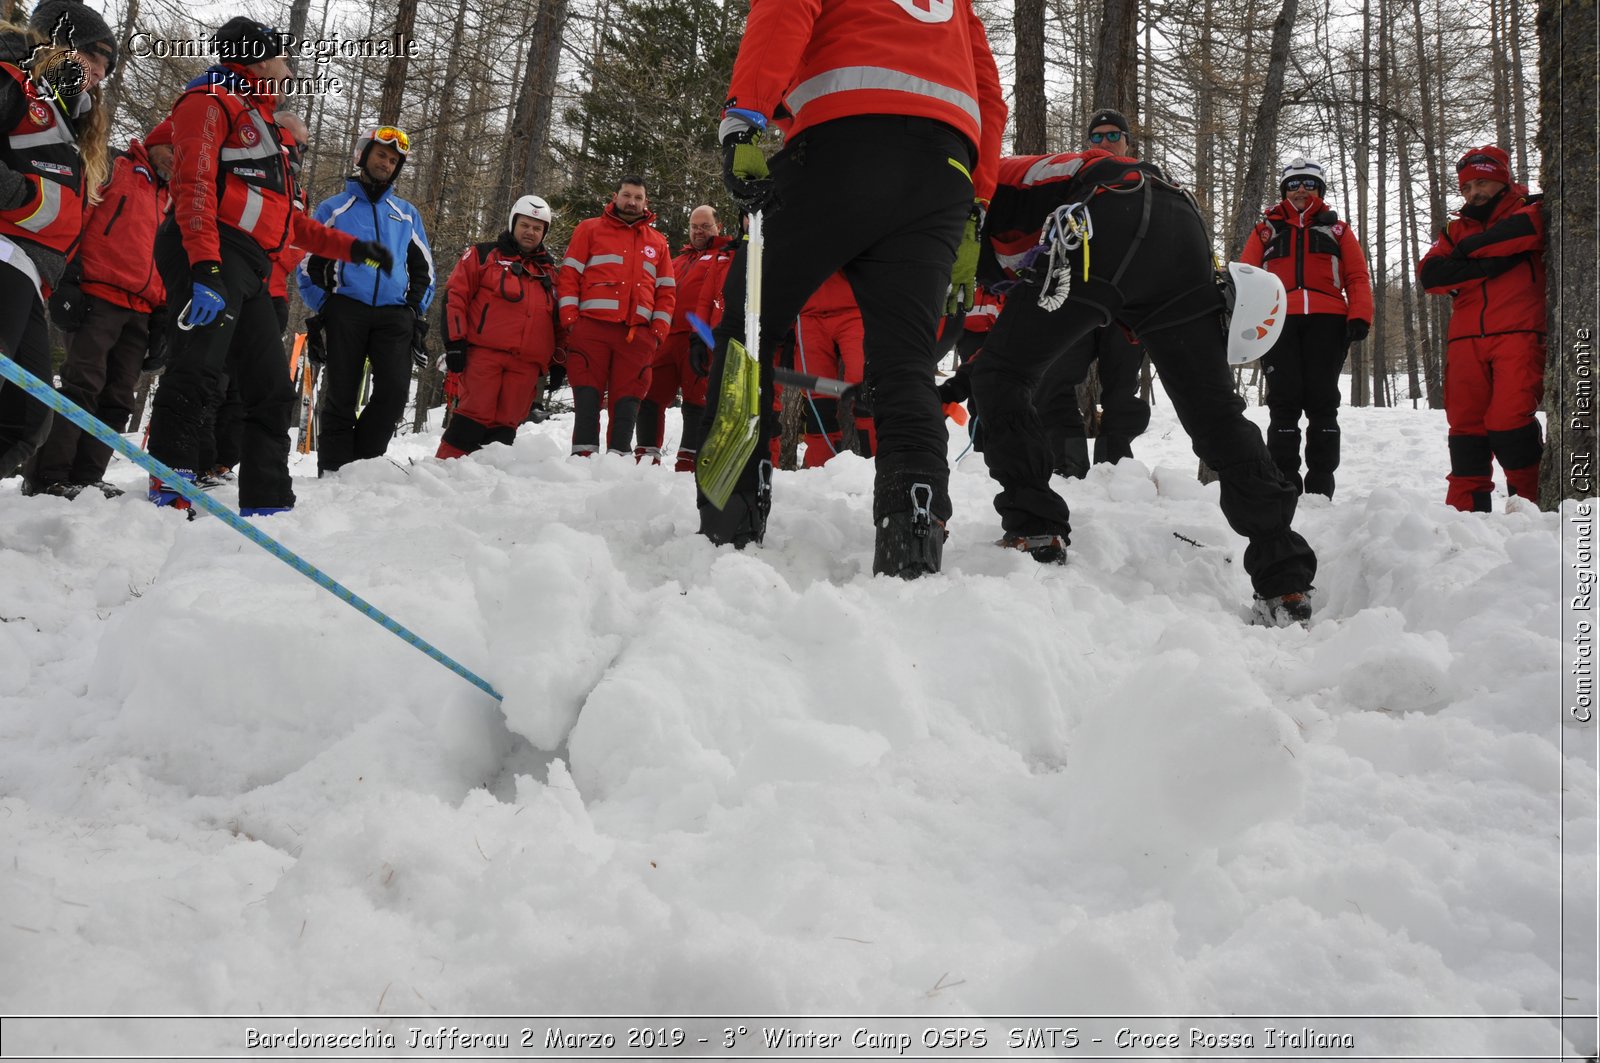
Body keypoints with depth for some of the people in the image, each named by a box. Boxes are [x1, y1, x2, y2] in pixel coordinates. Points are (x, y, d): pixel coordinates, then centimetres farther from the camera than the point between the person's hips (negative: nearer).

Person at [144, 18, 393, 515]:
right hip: (211, 254, -9)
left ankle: (268, 503, 9)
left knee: (272, 389, 6)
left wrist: (352, 247, 25)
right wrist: (205, 268, -26)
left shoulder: (260, 123, 32)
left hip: (248, 268, 9)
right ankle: (168, 489, -22)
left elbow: (286, 220, 32)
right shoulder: (210, 102, 3)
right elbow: (194, 186, -13)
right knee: (197, 376, -20)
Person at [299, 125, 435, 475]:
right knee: (341, 395, -4)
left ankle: (361, 464, -2)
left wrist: (416, 313, 10)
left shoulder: (407, 214, 21)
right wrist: (322, 310, 1)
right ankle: (333, 470, 0)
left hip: (394, 315, 2)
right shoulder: (332, 208, 14)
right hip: (346, 310, -2)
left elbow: (423, 269, 23)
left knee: (395, 390, -14)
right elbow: (309, 264, 12)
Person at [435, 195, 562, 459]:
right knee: (475, 415, -11)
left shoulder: (550, 271, 24)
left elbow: (558, 320, 25)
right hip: (484, 351, -4)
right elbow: (455, 296, 4)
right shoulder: (483, 255, 12)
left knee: (505, 424, 0)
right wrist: (455, 341, -6)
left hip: (527, 363, 4)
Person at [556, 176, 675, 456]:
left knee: (627, 401, -2)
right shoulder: (590, 229, 13)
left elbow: (666, 291, 19)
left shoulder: (658, 242, 21)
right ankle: (583, 454, -6)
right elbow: (569, 275, 6)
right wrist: (570, 319, -5)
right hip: (591, 328, -2)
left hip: (638, 334, 2)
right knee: (587, 396, -6)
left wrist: (658, 330, 6)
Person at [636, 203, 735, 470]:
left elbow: (722, 298, -8)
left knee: (697, 400, -8)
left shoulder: (726, 256, 7)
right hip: (667, 338, 7)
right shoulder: (680, 260, 28)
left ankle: (689, 461, -7)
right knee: (651, 397, 4)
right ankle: (647, 456, 11)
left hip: (700, 341, -7)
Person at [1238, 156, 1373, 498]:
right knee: (1284, 402, -4)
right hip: (1280, 320, 0)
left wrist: (1359, 316, -5)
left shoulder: (1337, 229, 18)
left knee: (1322, 402, -1)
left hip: (1327, 321, 0)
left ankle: (1321, 488, 3)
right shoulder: (1267, 229, 18)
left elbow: (1357, 277, 11)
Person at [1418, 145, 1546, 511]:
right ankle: (1465, 507, 9)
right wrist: (1485, 266, -8)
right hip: (1466, 340, 4)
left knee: (1508, 420, -17)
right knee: (1466, 424, 2)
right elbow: (1429, 274, 3)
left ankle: (1532, 501, -5)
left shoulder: (1529, 212, 12)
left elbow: (1523, 230, -15)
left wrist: (1471, 247, -2)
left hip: (1518, 334, -4)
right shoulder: (1456, 230, 22)